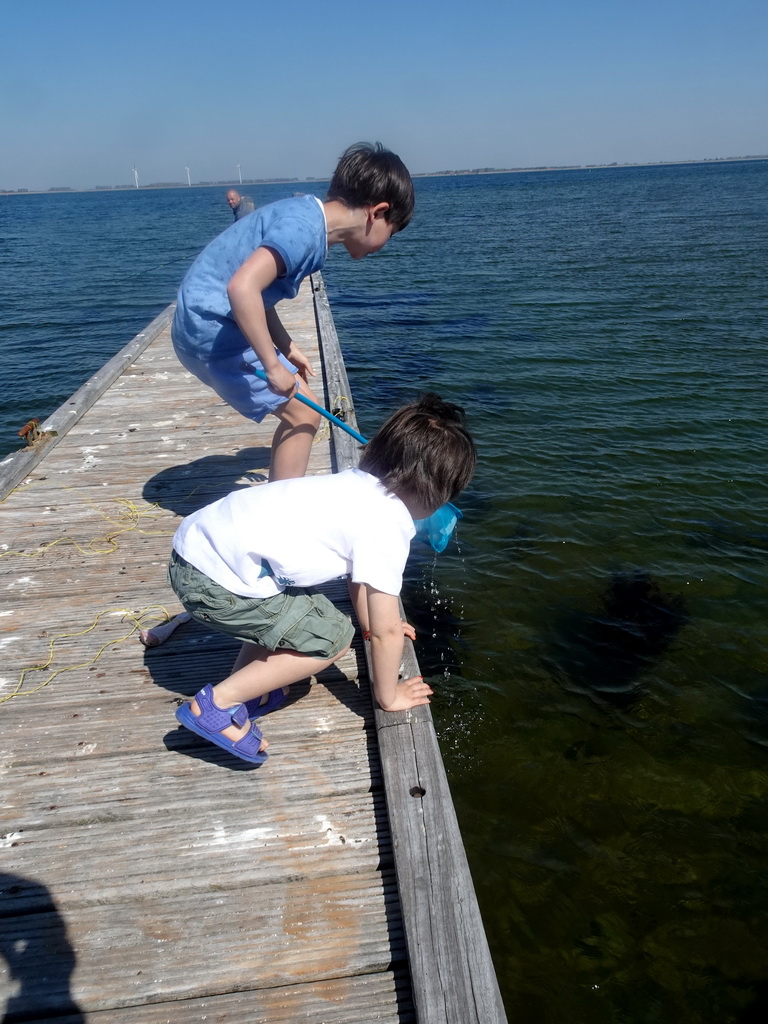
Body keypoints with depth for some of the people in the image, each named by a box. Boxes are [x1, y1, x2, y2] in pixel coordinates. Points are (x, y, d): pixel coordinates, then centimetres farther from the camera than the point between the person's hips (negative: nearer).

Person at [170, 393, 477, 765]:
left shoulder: (363, 484, 11)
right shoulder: (388, 524, -15)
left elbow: (357, 572, 26)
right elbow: (386, 631, -9)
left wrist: (372, 626, 37)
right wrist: (387, 695, 7)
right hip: (211, 580, -10)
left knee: (305, 603, 26)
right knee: (331, 637, -1)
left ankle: (246, 686, 23)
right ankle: (219, 703, 3)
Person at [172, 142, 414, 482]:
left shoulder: (305, 213, 9)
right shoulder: (305, 228, -20)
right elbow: (242, 287, -33)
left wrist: (286, 346, 13)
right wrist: (273, 366, -25)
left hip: (204, 326, 9)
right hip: (212, 329, -9)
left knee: (296, 414, 15)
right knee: (303, 413, -4)